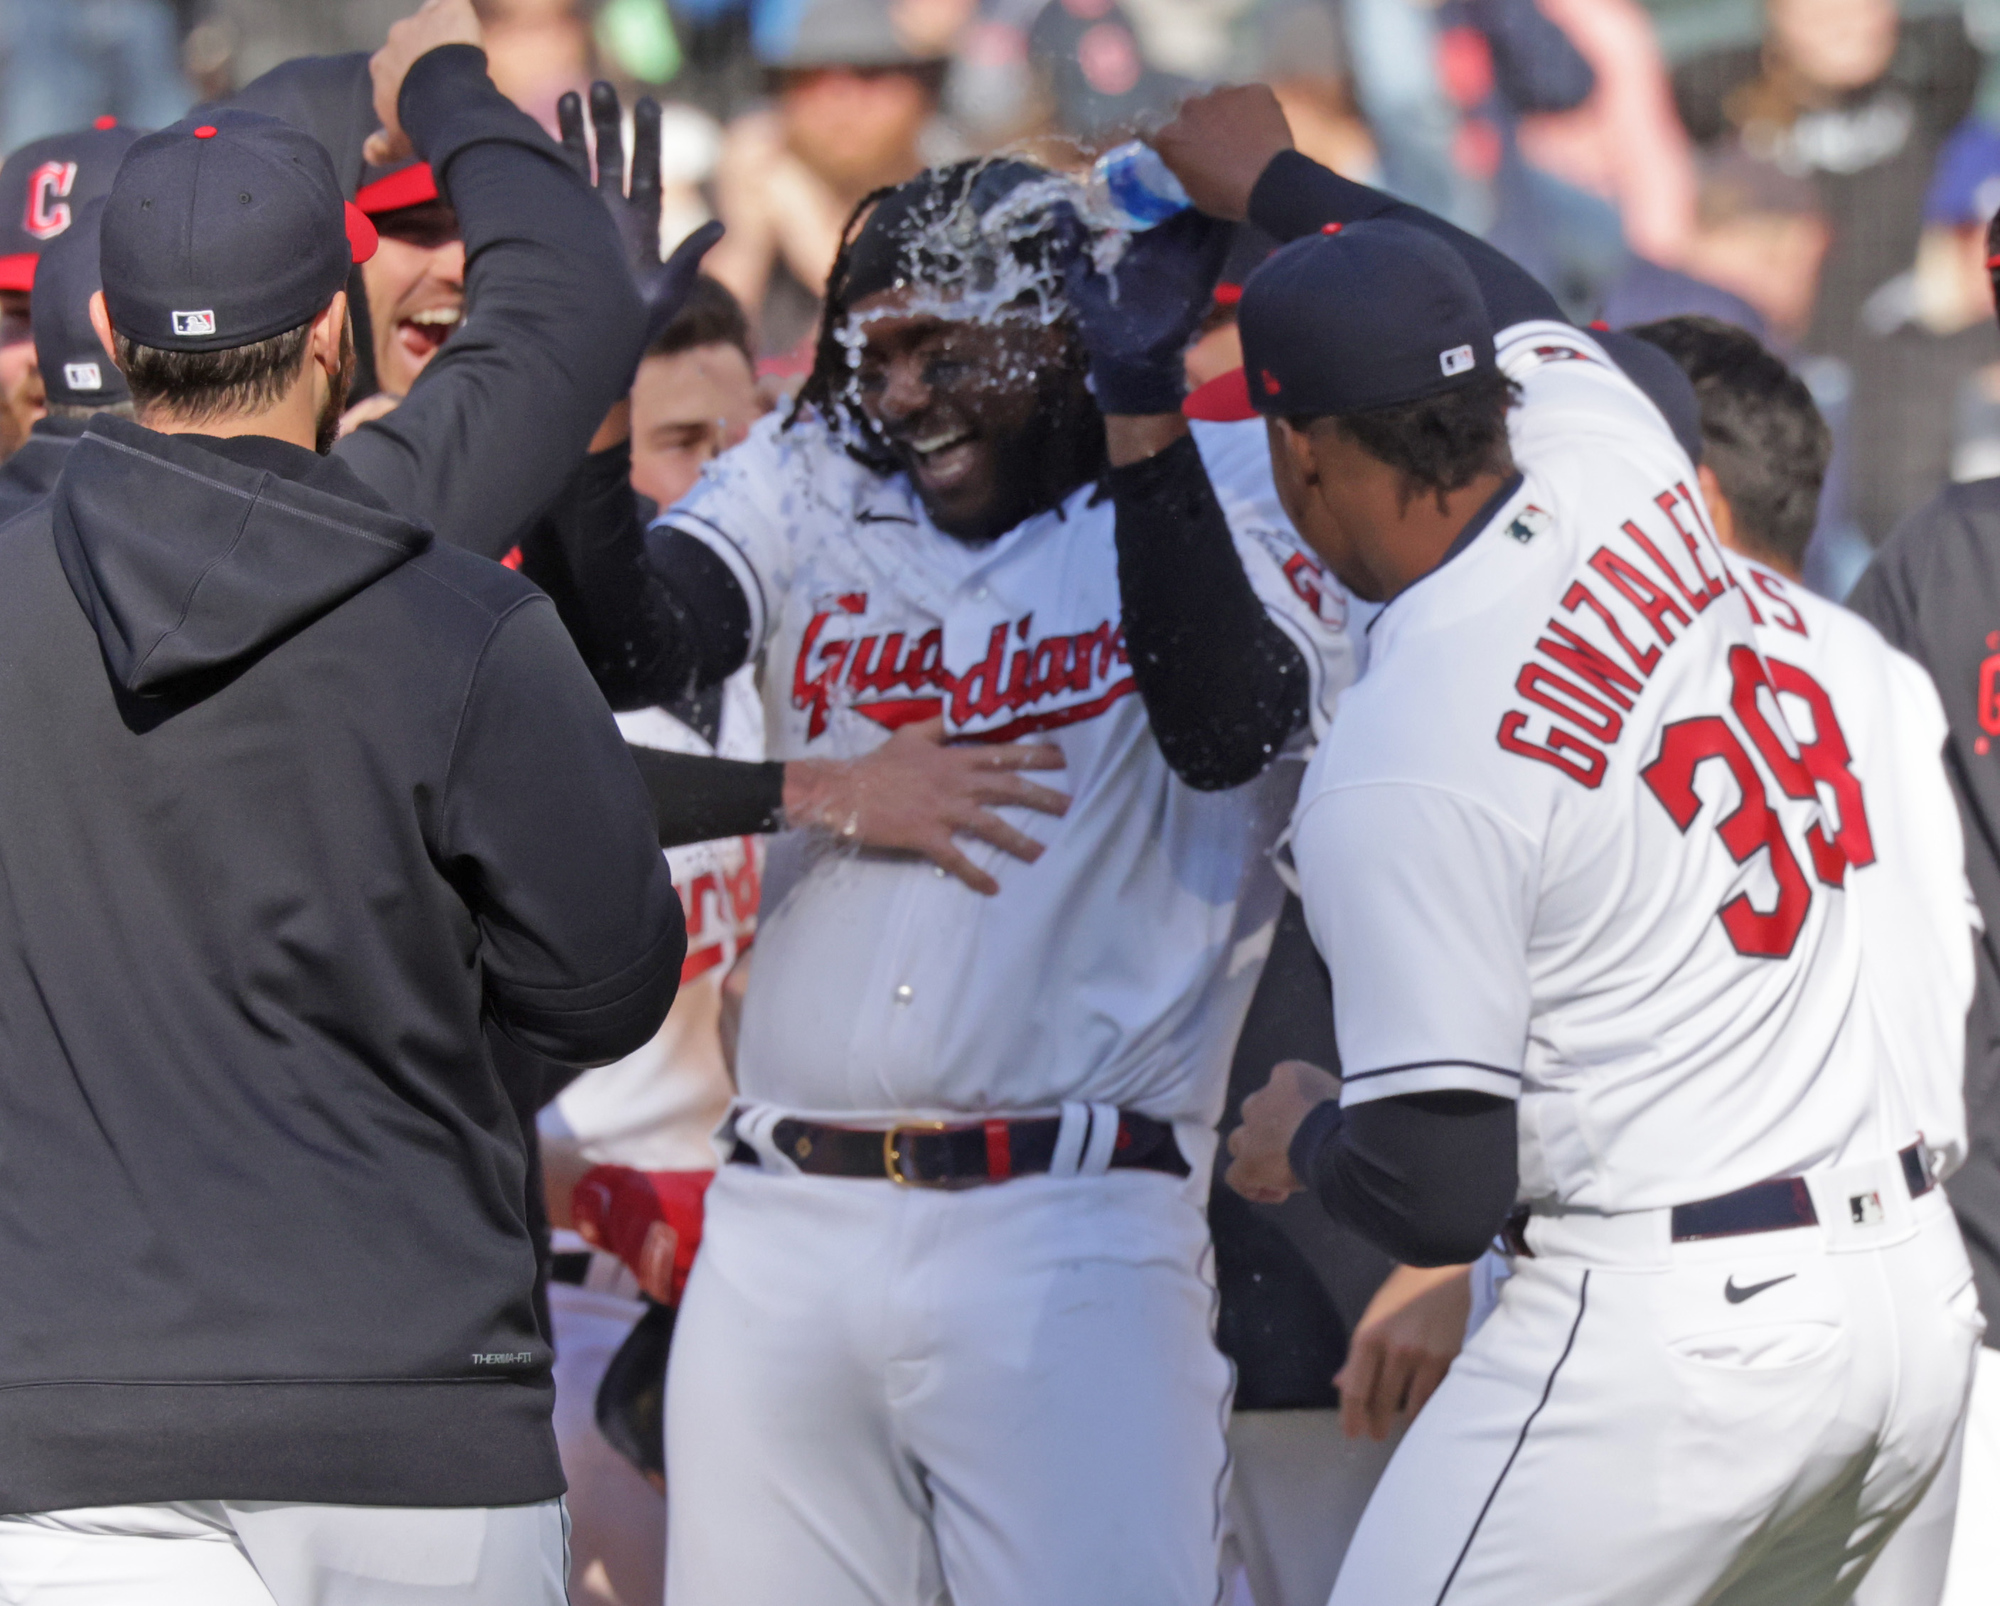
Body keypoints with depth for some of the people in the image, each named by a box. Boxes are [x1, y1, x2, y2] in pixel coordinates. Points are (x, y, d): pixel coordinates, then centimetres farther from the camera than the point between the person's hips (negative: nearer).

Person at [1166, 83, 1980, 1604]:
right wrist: (1270, 180, 45)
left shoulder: (1401, 766, -16)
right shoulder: (1618, 455, 4)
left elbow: (1433, 1191, -14)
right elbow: (1503, 296, 31)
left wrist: (1305, 1141, 8)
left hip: (1676, 1326, -8)